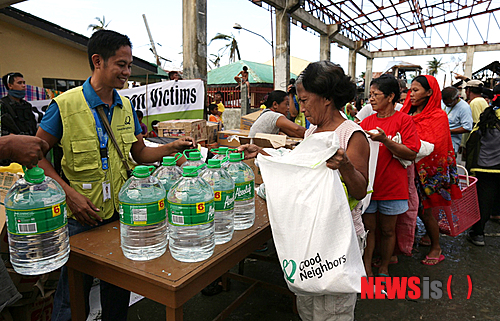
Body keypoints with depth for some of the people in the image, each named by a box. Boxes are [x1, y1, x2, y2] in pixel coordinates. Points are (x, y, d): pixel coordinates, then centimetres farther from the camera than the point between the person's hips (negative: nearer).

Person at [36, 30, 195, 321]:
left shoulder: (126, 106, 4)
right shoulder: (65, 105, -12)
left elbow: (140, 153, 7)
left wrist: (171, 147, -9)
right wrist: (69, 193, -18)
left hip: (121, 211, 5)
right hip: (81, 217, -4)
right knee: (74, 292, 12)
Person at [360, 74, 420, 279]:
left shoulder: (404, 120, -4)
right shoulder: (367, 121, 7)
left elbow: (411, 154, -13)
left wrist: (384, 140, -23)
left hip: (392, 186, -2)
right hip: (367, 185, 3)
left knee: (387, 231, 12)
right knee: (368, 228, 8)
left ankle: (383, 268, 31)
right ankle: (366, 269, 21)